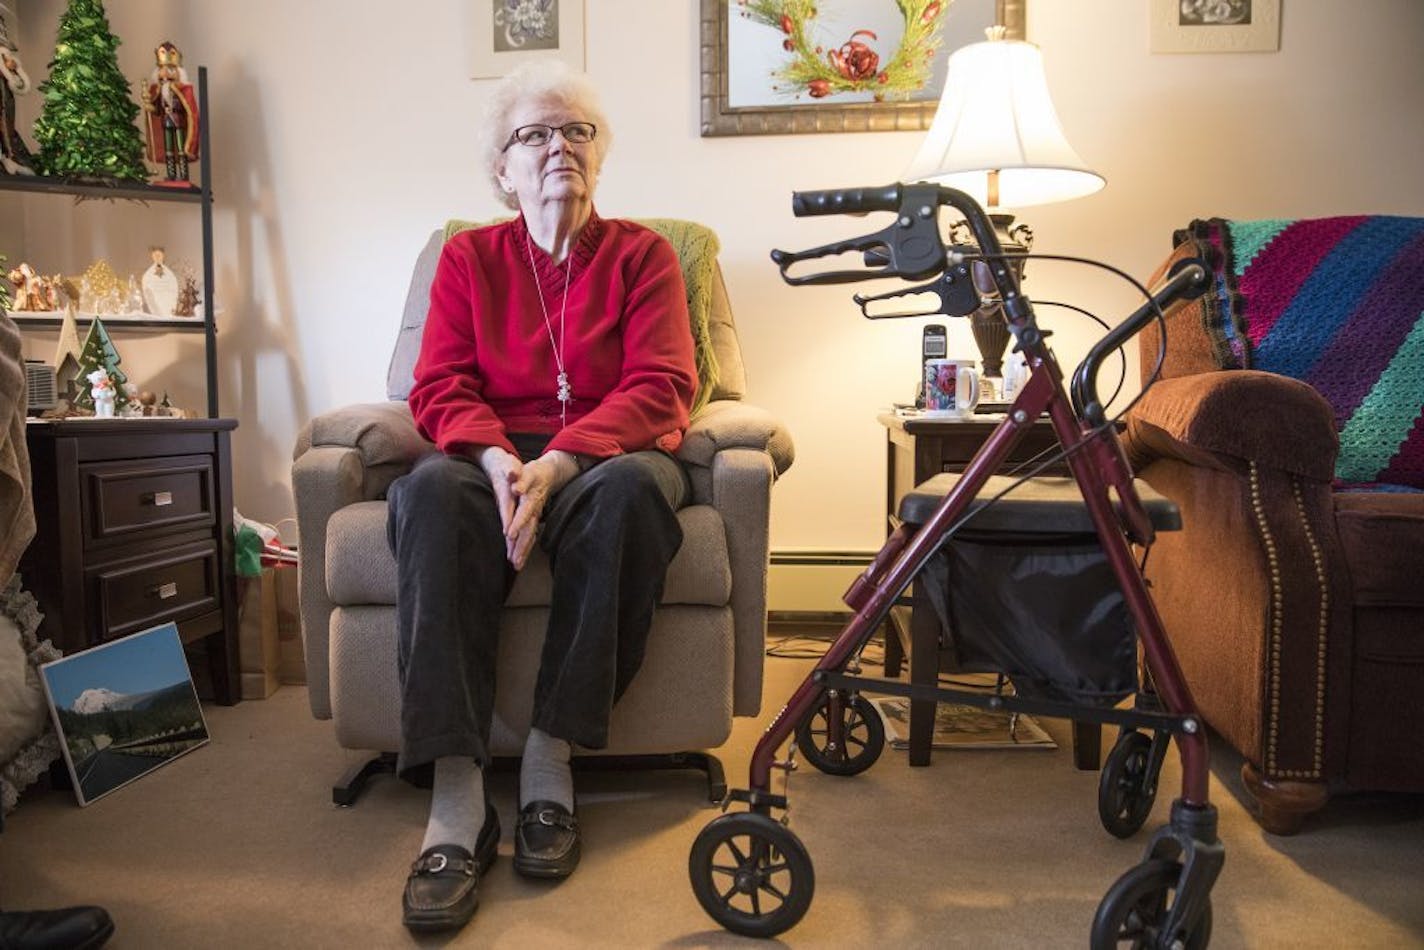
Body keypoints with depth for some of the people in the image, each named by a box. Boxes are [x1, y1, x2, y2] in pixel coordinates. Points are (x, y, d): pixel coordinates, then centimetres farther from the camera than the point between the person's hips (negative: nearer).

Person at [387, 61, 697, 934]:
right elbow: (440, 390, 2)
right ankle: (457, 797, -36)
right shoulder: (468, 257, 13)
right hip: (496, 461, 1)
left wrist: (557, 464, -23)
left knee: (634, 485, -36)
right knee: (432, 491, -33)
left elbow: (661, 388, -6)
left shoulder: (642, 254, 7)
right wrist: (498, 460, -21)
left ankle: (552, 757, -27)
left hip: (605, 460, -1)